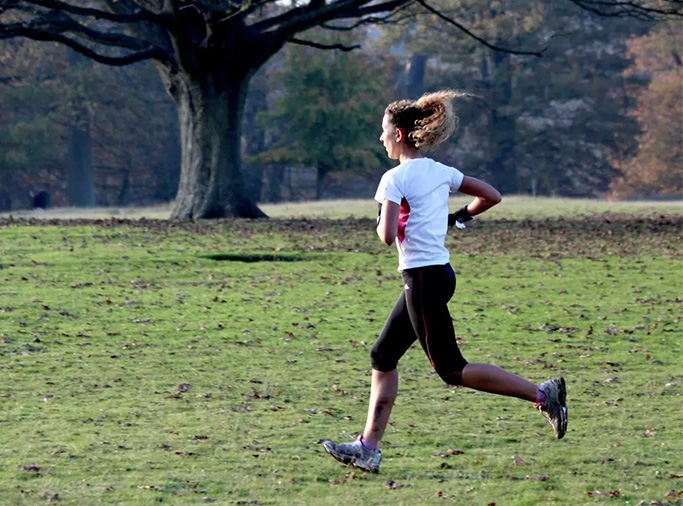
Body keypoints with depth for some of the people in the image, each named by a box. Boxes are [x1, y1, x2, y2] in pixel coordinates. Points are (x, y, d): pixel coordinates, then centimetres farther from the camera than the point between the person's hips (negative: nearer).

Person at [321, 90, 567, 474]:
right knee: (383, 356, 11)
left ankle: (542, 394, -6)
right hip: (438, 273, 9)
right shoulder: (440, 172, 10)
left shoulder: (396, 178, -13)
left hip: (424, 279, -9)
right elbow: (492, 196, 15)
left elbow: (388, 236, -21)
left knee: (451, 369, -4)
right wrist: (459, 218, 22)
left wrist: (381, 224, 0)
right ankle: (369, 449, 10)